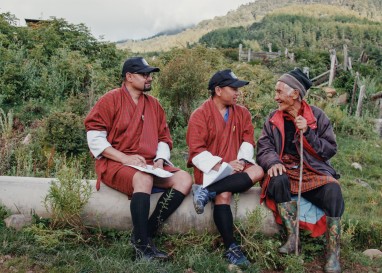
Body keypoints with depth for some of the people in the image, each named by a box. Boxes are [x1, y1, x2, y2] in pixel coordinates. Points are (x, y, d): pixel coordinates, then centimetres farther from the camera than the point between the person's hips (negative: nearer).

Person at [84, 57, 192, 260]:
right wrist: (125, 158, -18)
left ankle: (147, 232, -17)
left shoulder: (153, 104, 15)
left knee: (184, 179, -15)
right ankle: (141, 244, -26)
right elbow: (94, 137, -10)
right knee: (144, 180, -36)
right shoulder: (111, 100, -2)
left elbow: (164, 138, 18)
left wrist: (160, 160, -3)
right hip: (115, 164, -6)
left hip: (149, 165, 6)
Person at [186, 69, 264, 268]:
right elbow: (196, 152, -12)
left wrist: (241, 160, -14)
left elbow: (248, 141, 7)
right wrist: (221, 166, -22)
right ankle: (231, 247, -27)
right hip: (211, 170, -5)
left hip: (235, 169, 5)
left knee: (258, 171, -26)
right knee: (224, 194, -33)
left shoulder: (242, 113, 11)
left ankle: (207, 192, -31)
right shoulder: (200, 115, -5)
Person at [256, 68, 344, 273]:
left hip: (313, 171, -1)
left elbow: (330, 149, 1)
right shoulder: (273, 118, 8)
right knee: (278, 180, -35)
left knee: (333, 191, -31)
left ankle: (333, 253, -21)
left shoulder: (317, 115, 3)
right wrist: (273, 162, -22)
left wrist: (307, 133, -14)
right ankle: (293, 237, -23)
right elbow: (264, 147, 1)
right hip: (285, 170, 1)